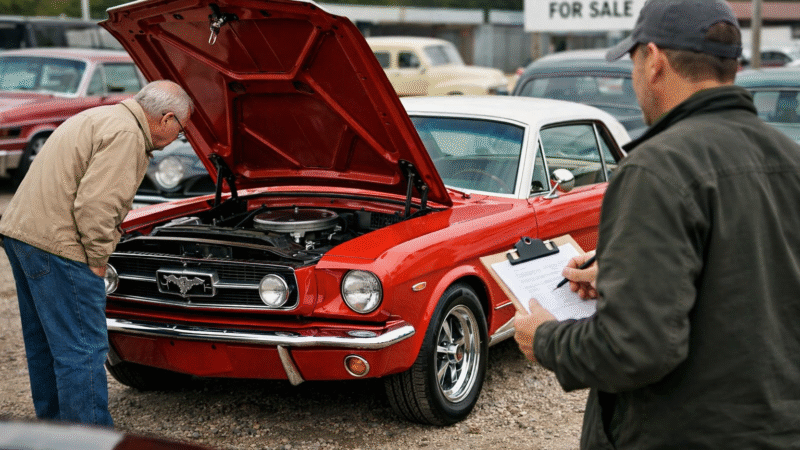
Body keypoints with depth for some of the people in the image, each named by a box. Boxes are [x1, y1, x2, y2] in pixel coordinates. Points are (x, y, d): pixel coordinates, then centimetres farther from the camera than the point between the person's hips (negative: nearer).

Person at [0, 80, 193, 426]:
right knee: (83, 349, -6)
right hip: (53, 243, -11)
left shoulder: (102, 118, 19)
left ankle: (53, 426, 31)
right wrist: (97, 261, -13)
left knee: (44, 342, 19)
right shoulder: (125, 134, -15)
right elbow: (96, 204, -23)